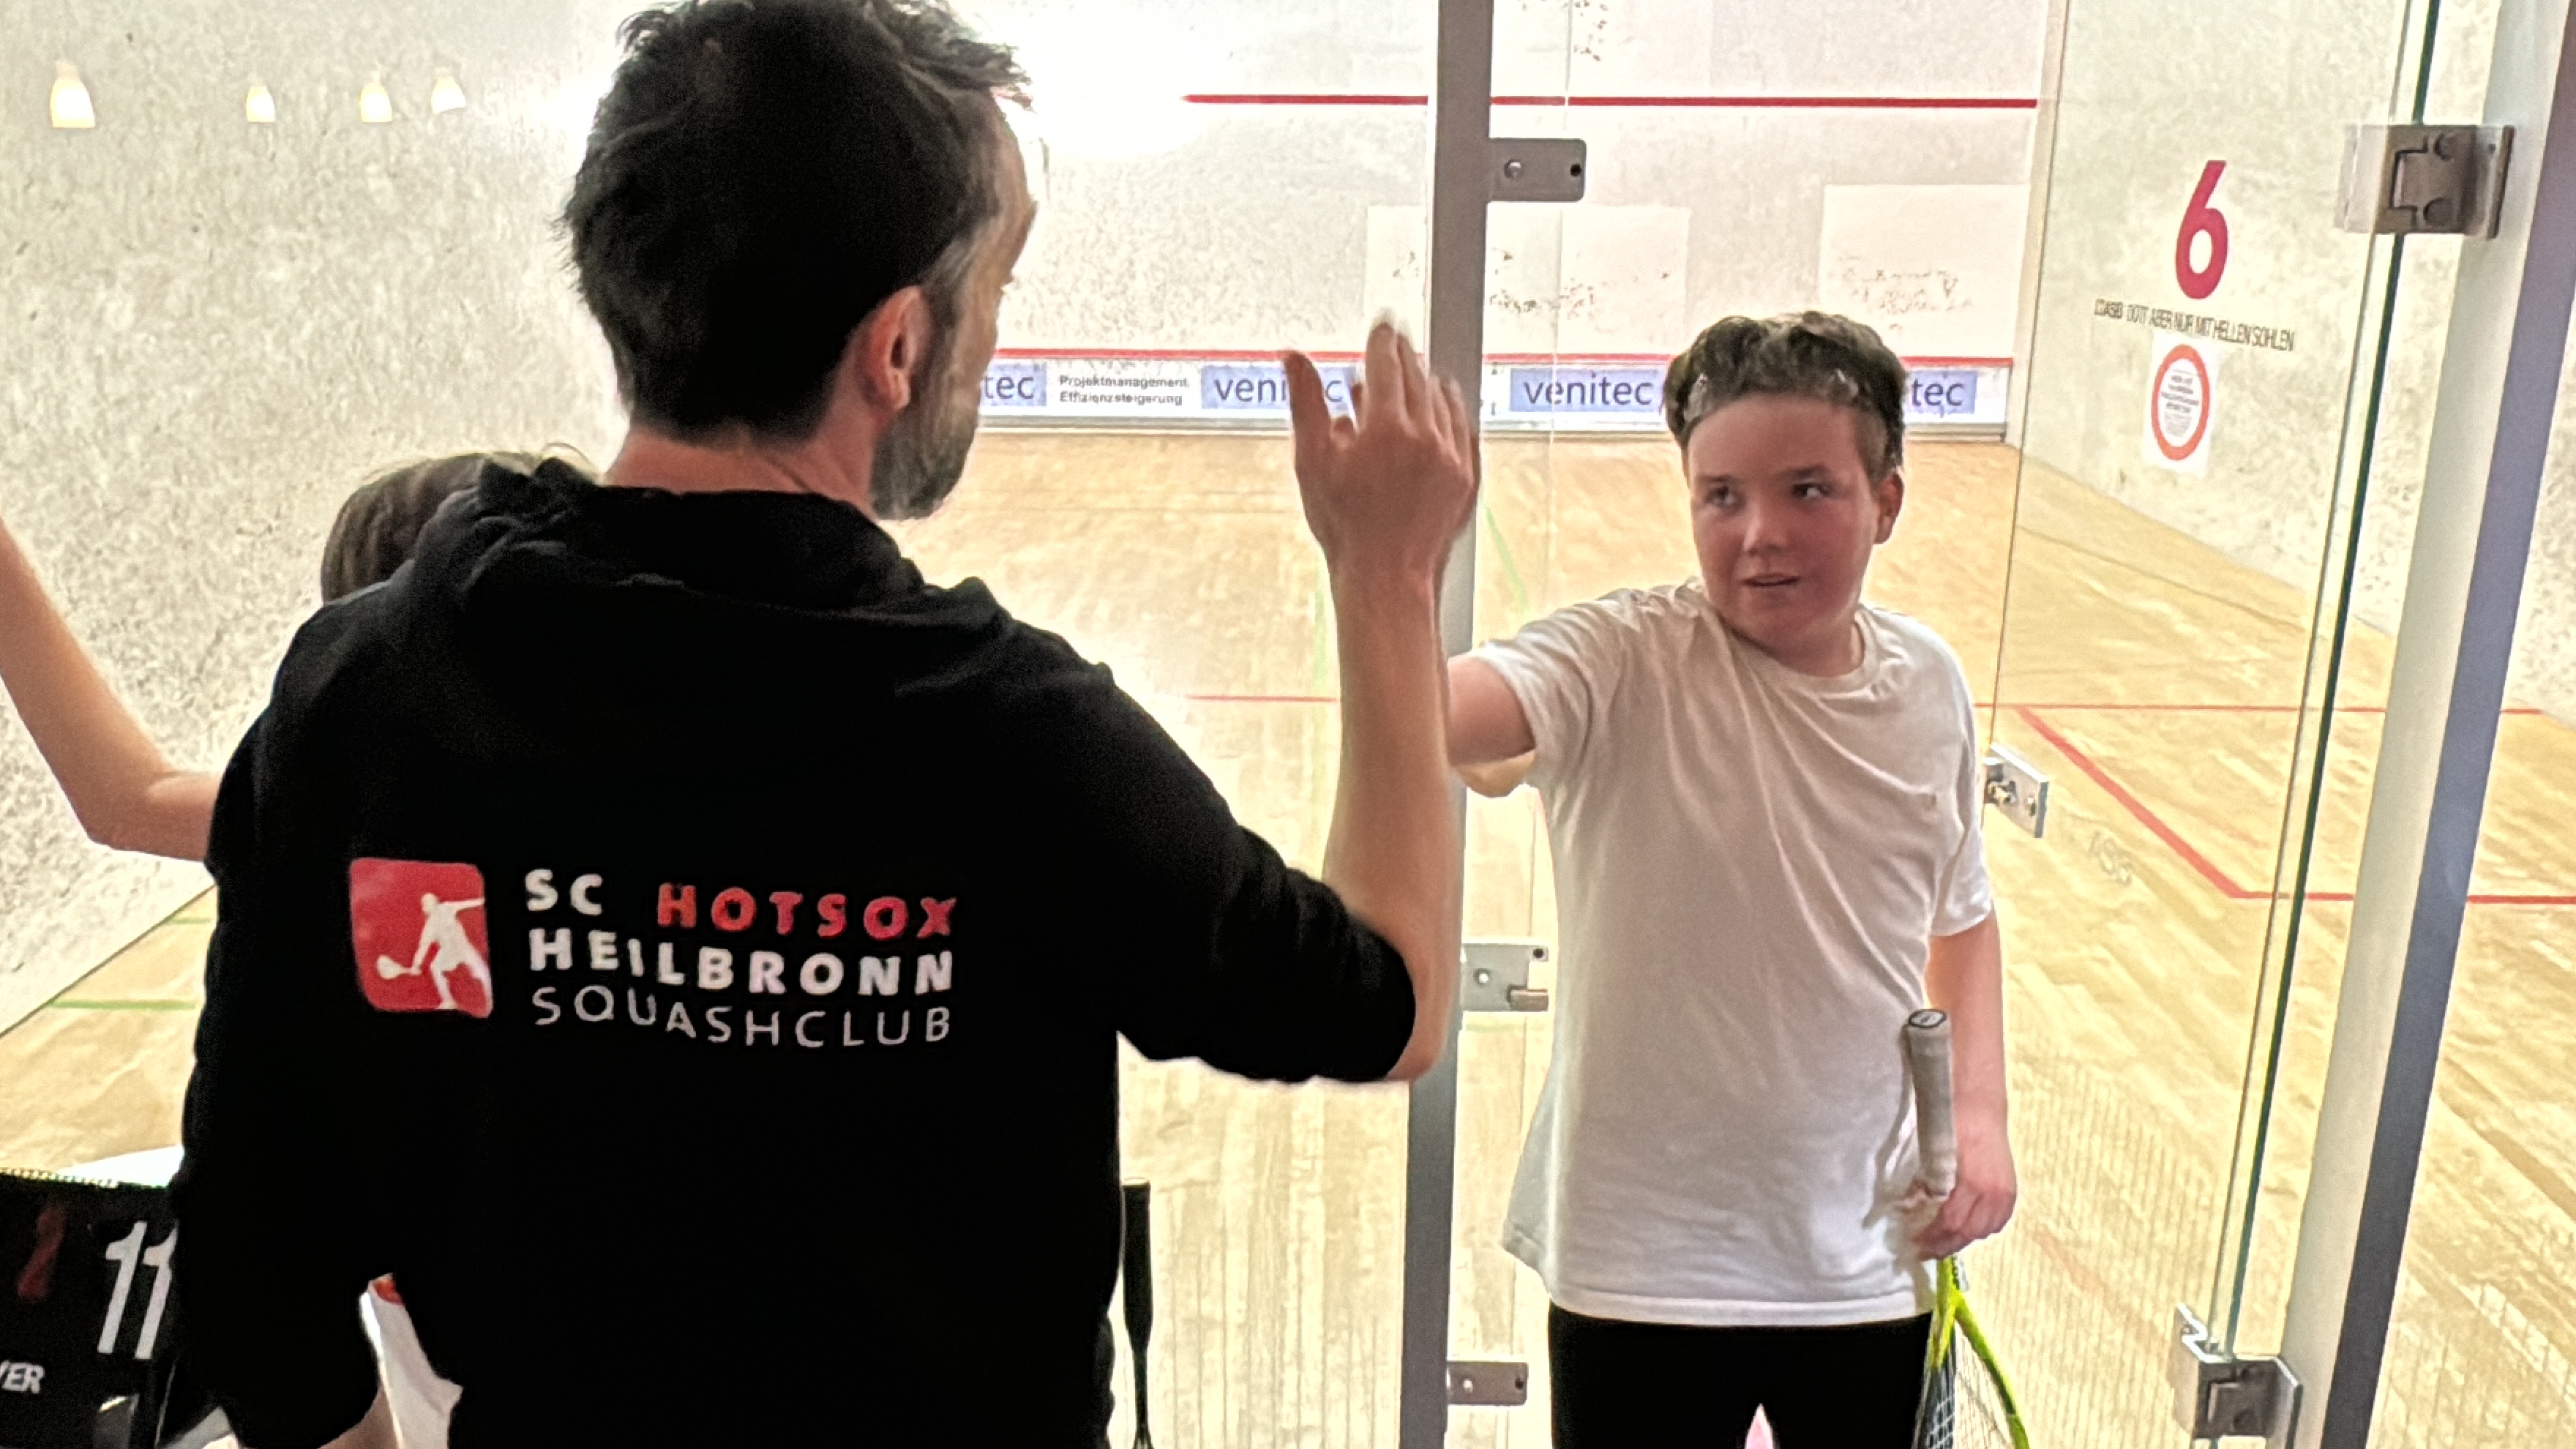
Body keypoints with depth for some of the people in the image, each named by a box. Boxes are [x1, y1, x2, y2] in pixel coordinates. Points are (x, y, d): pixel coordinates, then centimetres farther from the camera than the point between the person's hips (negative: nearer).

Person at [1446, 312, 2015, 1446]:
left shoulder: (1928, 682, -3)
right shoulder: (1624, 666, -19)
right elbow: (1437, 714, -41)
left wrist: (1982, 1111, 2)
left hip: (1872, 1257, 4)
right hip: (1643, 1266, -4)